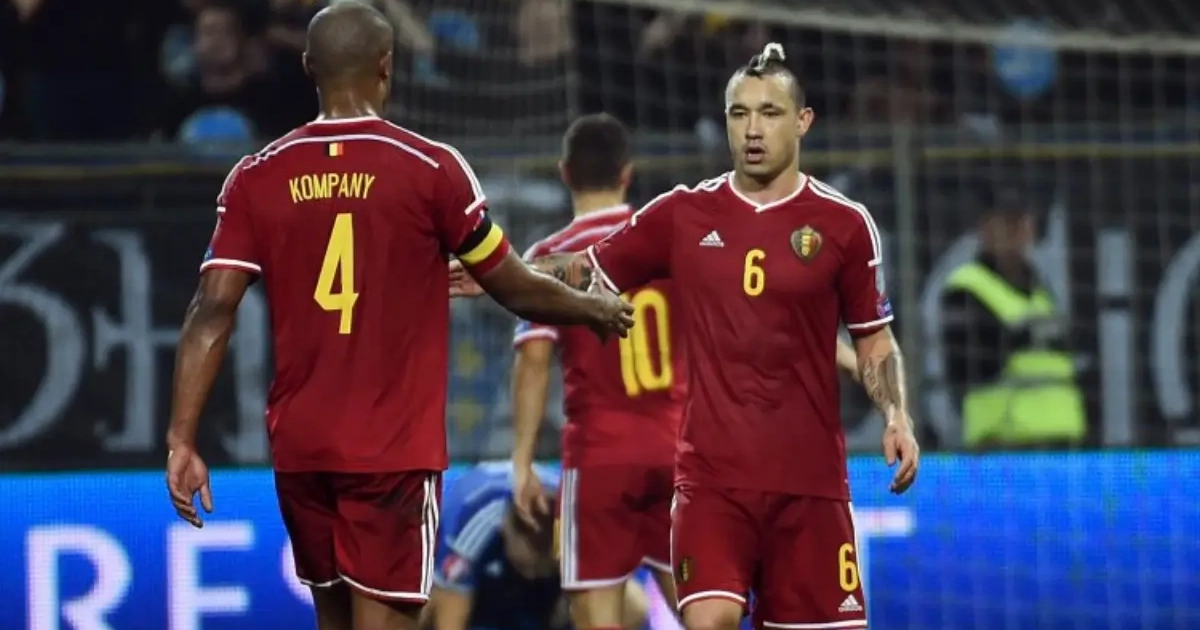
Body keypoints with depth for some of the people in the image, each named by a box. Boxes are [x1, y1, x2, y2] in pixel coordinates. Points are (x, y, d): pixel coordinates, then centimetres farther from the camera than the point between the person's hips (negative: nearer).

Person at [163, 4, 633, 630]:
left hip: (297, 448, 4)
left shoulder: (256, 178, 1)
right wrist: (595, 308, 22)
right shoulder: (430, 168, -7)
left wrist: (182, 438, -4)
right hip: (394, 450, -4)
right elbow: (515, 290, 3)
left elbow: (213, 311, -5)